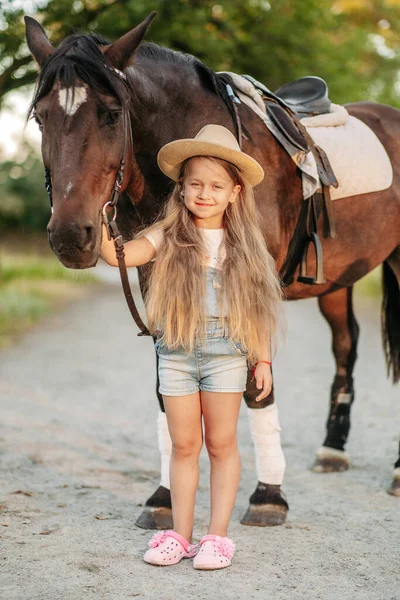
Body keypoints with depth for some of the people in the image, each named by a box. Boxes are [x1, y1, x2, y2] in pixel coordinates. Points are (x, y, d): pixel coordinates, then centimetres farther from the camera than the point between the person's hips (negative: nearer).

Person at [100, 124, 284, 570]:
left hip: (226, 353, 0)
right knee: (184, 445, 8)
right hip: (176, 353, 0)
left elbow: (258, 307, 3)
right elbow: (120, 255, -16)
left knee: (221, 444, 6)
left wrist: (263, 359, 1)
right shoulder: (168, 237, -2)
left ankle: (217, 536, 15)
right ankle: (180, 535, 18)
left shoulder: (244, 245, 1)